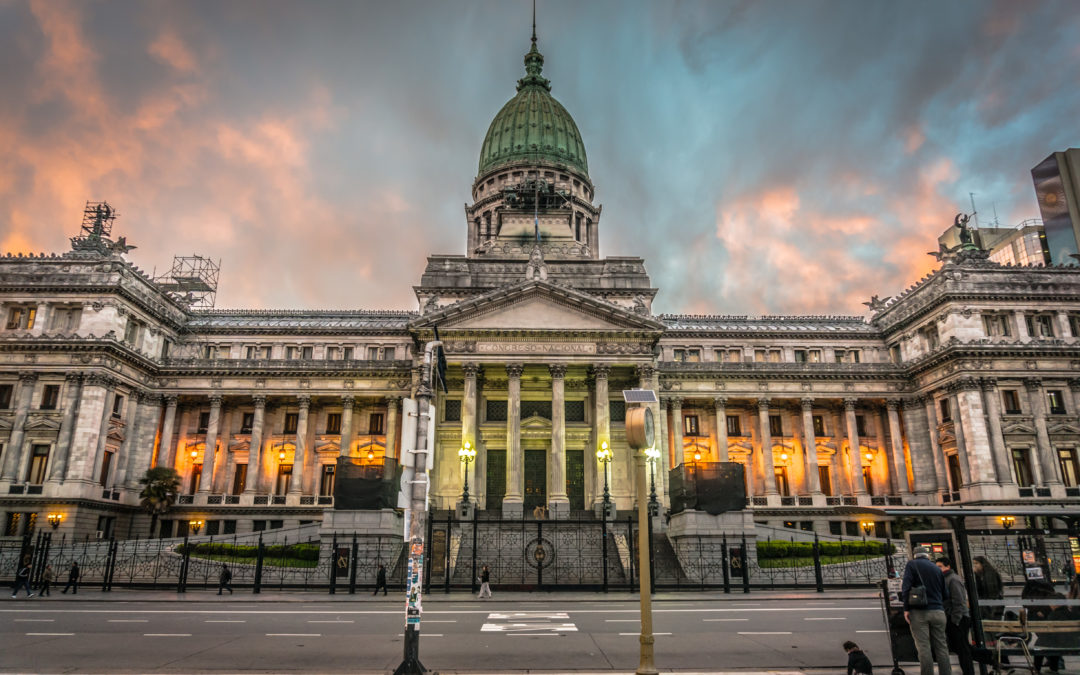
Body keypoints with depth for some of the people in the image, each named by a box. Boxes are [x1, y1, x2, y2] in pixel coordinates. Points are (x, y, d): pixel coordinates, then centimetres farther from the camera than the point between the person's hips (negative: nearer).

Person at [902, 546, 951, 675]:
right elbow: (946, 595, 16)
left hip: (920, 612, -4)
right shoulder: (937, 568, 14)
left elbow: (906, 587, -9)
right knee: (941, 647, 8)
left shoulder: (912, 565, 3)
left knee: (924, 648, -4)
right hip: (938, 611, 4)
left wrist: (906, 609, -5)